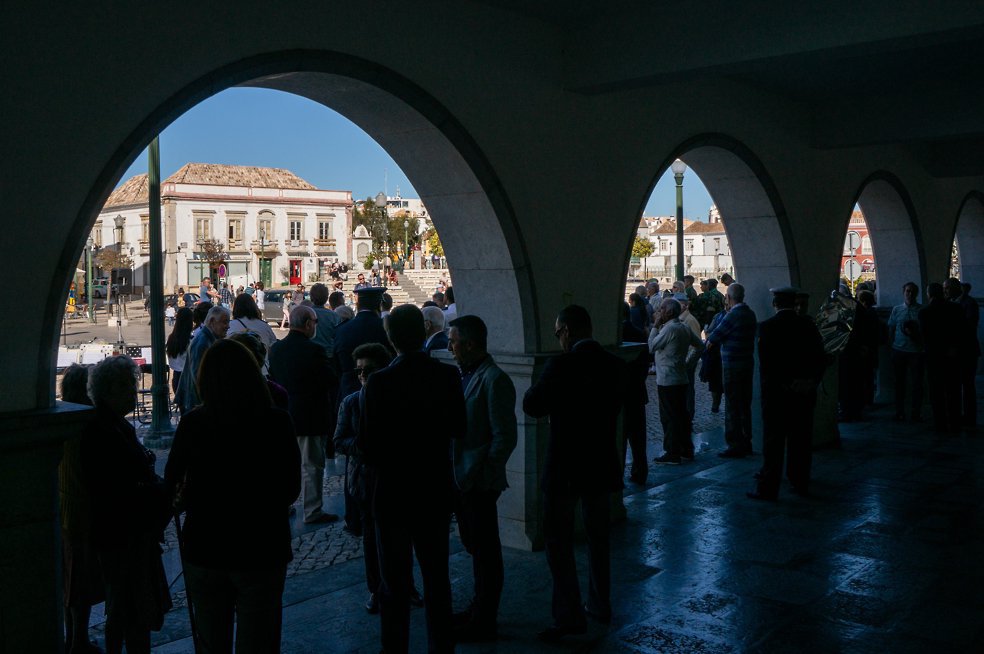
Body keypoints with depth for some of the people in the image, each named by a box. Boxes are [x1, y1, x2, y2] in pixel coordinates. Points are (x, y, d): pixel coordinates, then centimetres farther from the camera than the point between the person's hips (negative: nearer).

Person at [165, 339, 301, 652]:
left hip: (203, 551, 1)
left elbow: (171, 481, 3)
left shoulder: (193, 422, -11)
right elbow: (292, 488, -4)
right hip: (261, 550, -1)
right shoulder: (276, 421, -13)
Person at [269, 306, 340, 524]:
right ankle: (312, 510, 9)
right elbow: (332, 382, -15)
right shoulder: (314, 350, -19)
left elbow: (272, 379, 10)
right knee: (311, 465, 3)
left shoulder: (276, 348, 1)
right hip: (310, 416, -6)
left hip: (283, 415, 6)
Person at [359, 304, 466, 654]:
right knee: (437, 576, 18)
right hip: (435, 491, 3)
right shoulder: (447, 376, -9)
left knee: (395, 583, 9)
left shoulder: (379, 382, -18)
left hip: (392, 492, -3)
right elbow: (458, 428, 2)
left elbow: (367, 443, -16)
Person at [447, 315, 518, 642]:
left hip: (479, 483, -8)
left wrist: (479, 474, -16)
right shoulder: (465, 374, 9)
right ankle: (479, 608, 35)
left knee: (485, 551, 5)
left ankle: (484, 622, 17)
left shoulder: (494, 380, -17)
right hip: (461, 478, 8)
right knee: (474, 545, 20)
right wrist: (457, 473, 8)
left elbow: (505, 438, -18)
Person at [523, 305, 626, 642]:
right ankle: (600, 605, 31)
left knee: (559, 542, 4)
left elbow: (532, 406, -13)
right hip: (602, 465, 6)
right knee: (598, 537, 20)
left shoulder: (561, 365, -19)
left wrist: (538, 387, 5)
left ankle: (569, 616, 6)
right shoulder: (616, 365, -1)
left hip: (565, 468, -6)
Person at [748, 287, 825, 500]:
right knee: (801, 439, 13)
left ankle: (768, 488, 4)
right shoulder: (808, 325, 2)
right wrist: (813, 383, 10)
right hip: (805, 393, 4)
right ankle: (800, 482, 21)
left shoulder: (768, 327, -10)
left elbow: (765, 362, -12)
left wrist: (766, 387, -3)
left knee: (773, 441, 1)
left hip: (777, 392, -4)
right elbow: (819, 357, 3)